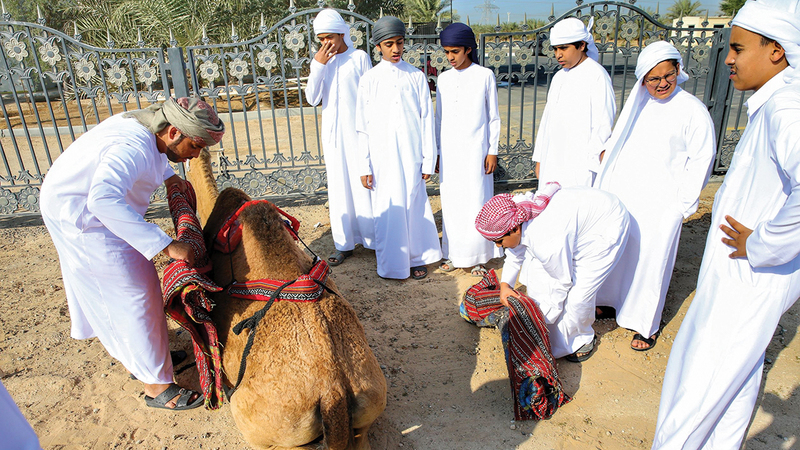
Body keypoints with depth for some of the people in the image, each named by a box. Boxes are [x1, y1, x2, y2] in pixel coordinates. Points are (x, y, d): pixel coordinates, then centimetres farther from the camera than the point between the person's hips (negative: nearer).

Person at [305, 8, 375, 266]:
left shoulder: (359, 58, -2)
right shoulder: (321, 61, 9)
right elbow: (312, 99, -1)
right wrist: (318, 65, -9)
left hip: (357, 131, -4)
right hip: (332, 133, 4)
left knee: (363, 183, 0)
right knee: (338, 186, 7)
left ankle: (371, 238, 15)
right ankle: (344, 243, 15)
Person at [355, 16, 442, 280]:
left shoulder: (416, 77, 4)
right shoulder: (369, 80, 2)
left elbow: (427, 119, 4)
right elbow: (363, 127, 2)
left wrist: (428, 159, 1)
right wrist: (364, 166, -1)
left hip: (411, 156, 1)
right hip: (382, 157, 0)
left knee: (414, 204, 7)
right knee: (388, 208, 4)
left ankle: (417, 258, 24)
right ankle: (392, 262, 21)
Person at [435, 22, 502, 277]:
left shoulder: (485, 76, -1)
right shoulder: (444, 79, 8)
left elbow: (493, 117, 1)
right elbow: (439, 117, 12)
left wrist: (492, 151, -2)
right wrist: (436, 151, 11)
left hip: (475, 151, -3)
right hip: (449, 152, 3)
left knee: (476, 203, -2)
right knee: (451, 203, 7)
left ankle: (477, 257, 11)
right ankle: (453, 254, 19)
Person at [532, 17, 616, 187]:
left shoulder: (597, 75, -6)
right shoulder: (559, 77, 15)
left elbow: (603, 128, -10)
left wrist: (591, 166, -13)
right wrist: (539, 159, 15)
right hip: (551, 165, 7)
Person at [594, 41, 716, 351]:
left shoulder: (693, 110, -6)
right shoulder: (637, 104, 10)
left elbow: (700, 160, -5)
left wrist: (682, 203, -8)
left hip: (659, 203, -5)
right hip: (621, 196, 5)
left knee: (650, 258, 1)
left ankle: (646, 325, 18)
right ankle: (612, 301, 35)